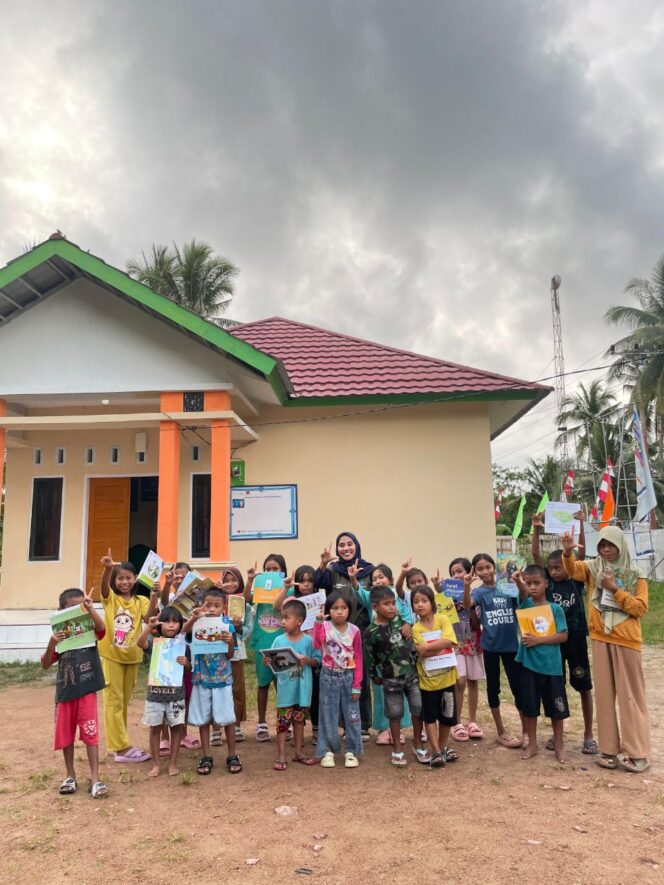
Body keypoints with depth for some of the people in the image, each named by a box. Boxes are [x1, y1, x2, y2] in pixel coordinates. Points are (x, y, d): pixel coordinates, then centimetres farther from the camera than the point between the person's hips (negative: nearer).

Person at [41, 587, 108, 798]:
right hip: (65, 692, 3)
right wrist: (51, 643, -20)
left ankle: (95, 778, 7)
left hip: (87, 690, -3)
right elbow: (45, 664, -3)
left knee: (90, 734, -1)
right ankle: (70, 776, 29)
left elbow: (101, 627, -28)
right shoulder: (59, 635, 1)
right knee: (65, 735, 13)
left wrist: (90, 608, -42)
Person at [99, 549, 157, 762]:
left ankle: (118, 742, 26)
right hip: (111, 655, -3)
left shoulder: (140, 601, 2)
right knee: (114, 701, -1)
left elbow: (148, 618, -17)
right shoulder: (110, 597, -4)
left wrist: (154, 598, -34)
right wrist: (108, 568, -49)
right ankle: (121, 747, 3)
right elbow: (104, 585, -27)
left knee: (124, 701, 14)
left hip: (132, 657, 4)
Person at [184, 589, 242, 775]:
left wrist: (230, 642, -23)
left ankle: (232, 756, 18)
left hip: (222, 678, 0)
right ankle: (206, 757, 22)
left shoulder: (227, 626, -4)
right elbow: (185, 630, -29)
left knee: (227, 718, 4)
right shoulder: (198, 623, -6)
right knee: (203, 719, 9)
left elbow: (230, 655, -2)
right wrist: (193, 618, -48)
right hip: (202, 678, 0)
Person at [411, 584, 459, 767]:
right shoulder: (416, 628, -7)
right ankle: (436, 752, 16)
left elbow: (448, 641, -21)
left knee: (447, 716, 13)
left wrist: (428, 647, -20)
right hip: (427, 679, -1)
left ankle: (442, 747, 32)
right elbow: (422, 652, -19)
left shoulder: (442, 620, -7)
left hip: (446, 677, 1)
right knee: (430, 716, 5)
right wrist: (440, 646, -21)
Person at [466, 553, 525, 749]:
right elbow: (467, 605, -25)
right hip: (490, 645, 0)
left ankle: (526, 731, 21)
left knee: (518, 687, 5)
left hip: (511, 644, 1)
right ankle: (501, 731, 25)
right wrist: (466, 585, -44)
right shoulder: (480, 592, -5)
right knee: (493, 687, 10)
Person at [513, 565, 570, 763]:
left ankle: (559, 746, 26)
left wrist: (539, 639, -18)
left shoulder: (556, 609, -3)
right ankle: (532, 744, 26)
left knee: (556, 709, 9)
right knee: (530, 707, 10)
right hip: (529, 664, 1)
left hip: (551, 666, -1)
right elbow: (524, 593, -24)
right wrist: (518, 582, -46)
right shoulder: (526, 604, -1)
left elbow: (563, 636, -9)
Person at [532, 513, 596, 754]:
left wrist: (579, 525, -23)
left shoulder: (576, 581, -2)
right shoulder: (548, 582, 0)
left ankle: (588, 735, 20)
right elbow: (536, 556, -10)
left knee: (583, 686, 7)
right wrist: (536, 529, -22)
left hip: (576, 638, -1)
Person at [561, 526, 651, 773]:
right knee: (604, 694, 7)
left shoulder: (635, 575, -1)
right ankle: (609, 749, 16)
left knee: (631, 695, 4)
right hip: (600, 638, 2)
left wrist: (615, 590, -16)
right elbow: (572, 569, -15)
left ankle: (636, 752, 10)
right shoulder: (593, 568, 3)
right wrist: (568, 552, -35)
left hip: (626, 639, -2)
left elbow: (641, 608, -6)